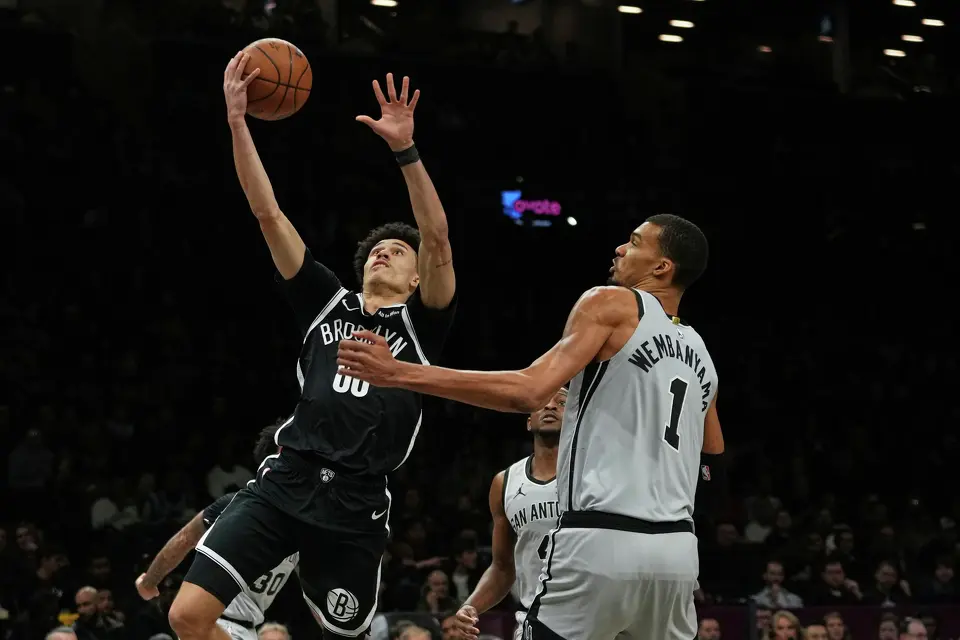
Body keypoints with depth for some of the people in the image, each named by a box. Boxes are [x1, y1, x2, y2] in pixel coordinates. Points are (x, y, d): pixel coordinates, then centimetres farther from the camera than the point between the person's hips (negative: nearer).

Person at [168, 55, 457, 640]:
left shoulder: (421, 324, 8)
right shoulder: (328, 302, 16)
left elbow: (437, 240, -8)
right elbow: (269, 214, 10)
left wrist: (405, 148, -19)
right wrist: (237, 122, 0)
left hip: (356, 505, -2)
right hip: (286, 482, 2)